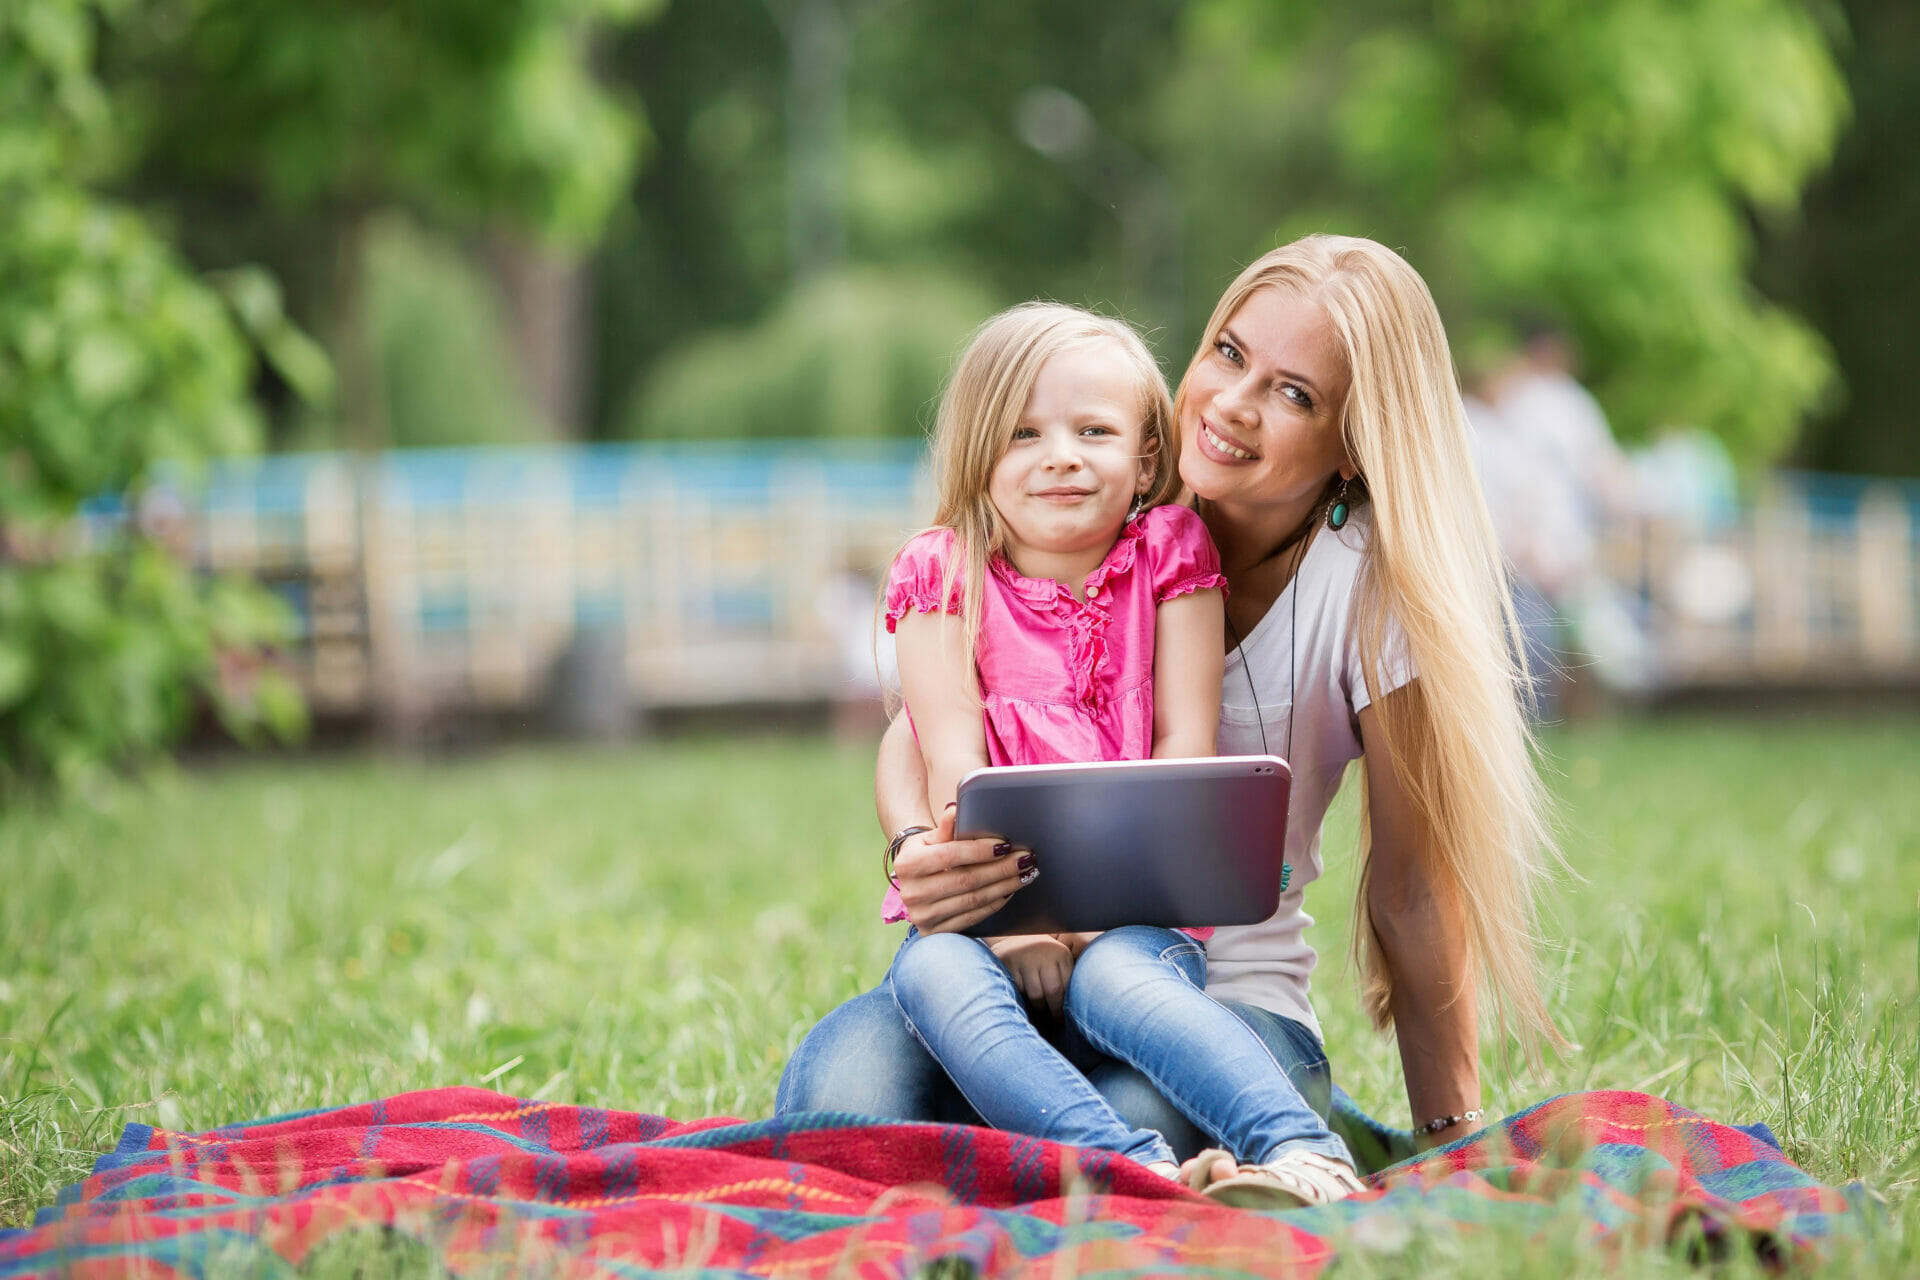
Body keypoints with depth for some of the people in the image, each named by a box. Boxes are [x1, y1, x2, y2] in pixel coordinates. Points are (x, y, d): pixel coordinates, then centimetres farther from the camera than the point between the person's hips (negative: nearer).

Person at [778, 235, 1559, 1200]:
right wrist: (918, 848, -24)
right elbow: (918, 730, 0)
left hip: (1231, 991, -1)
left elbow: (1411, 887, -2)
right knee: (846, 1076, -32)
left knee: (1133, 1127, -37)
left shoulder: (1371, 583, -6)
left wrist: (1450, 1136, -4)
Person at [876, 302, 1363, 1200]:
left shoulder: (1169, 556, 7)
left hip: (1133, 919, -1)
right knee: (932, 976, -33)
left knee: (1117, 979, -35)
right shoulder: (944, 572, 6)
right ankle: (1136, 1168, -50)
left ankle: (1303, 1152, -53)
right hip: (984, 911, 1)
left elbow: (1185, 749, -1)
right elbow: (953, 764, -5)